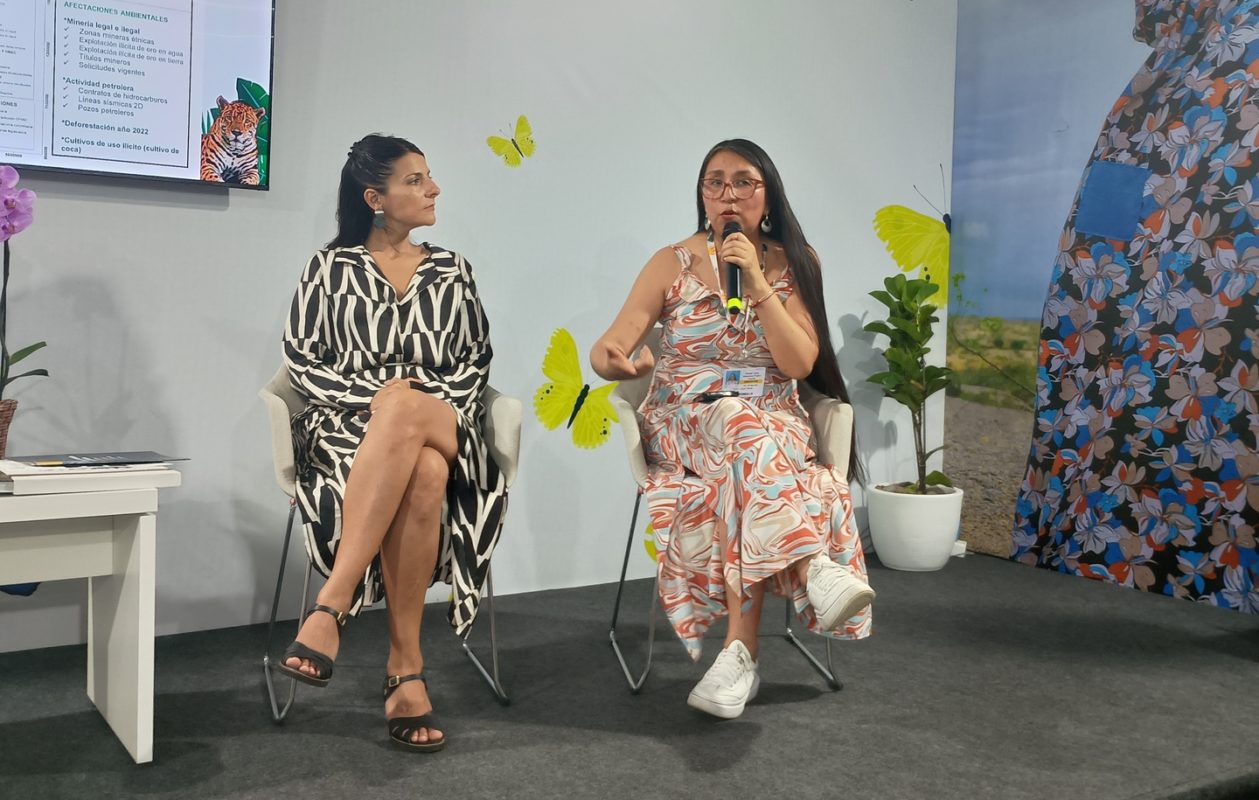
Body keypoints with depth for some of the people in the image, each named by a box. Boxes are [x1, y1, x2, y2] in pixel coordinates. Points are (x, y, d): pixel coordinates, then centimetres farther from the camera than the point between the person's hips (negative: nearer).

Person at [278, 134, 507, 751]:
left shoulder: (451, 270, 17)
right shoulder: (332, 267, 10)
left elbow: (476, 360, 12)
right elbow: (302, 360, 4)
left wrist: (415, 403, -7)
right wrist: (370, 394, -13)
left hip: (444, 428, 2)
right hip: (350, 423, -1)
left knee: (426, 473, -39)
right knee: (418, 474, -39)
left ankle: (330, 609, -36)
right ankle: (407, 665, -36)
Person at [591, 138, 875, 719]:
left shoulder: (793, 265, 6)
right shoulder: (672, 264, 4)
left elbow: (800, 364, -6)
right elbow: (608, 350, -4)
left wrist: (757, 283, -14)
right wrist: (613, 359, -29)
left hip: (776, 424, 1)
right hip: (684, 425, 0)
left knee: (749, 475, -37)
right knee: (745, 430, -37)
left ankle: (740, 651, -38)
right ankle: (815, 569, -45)